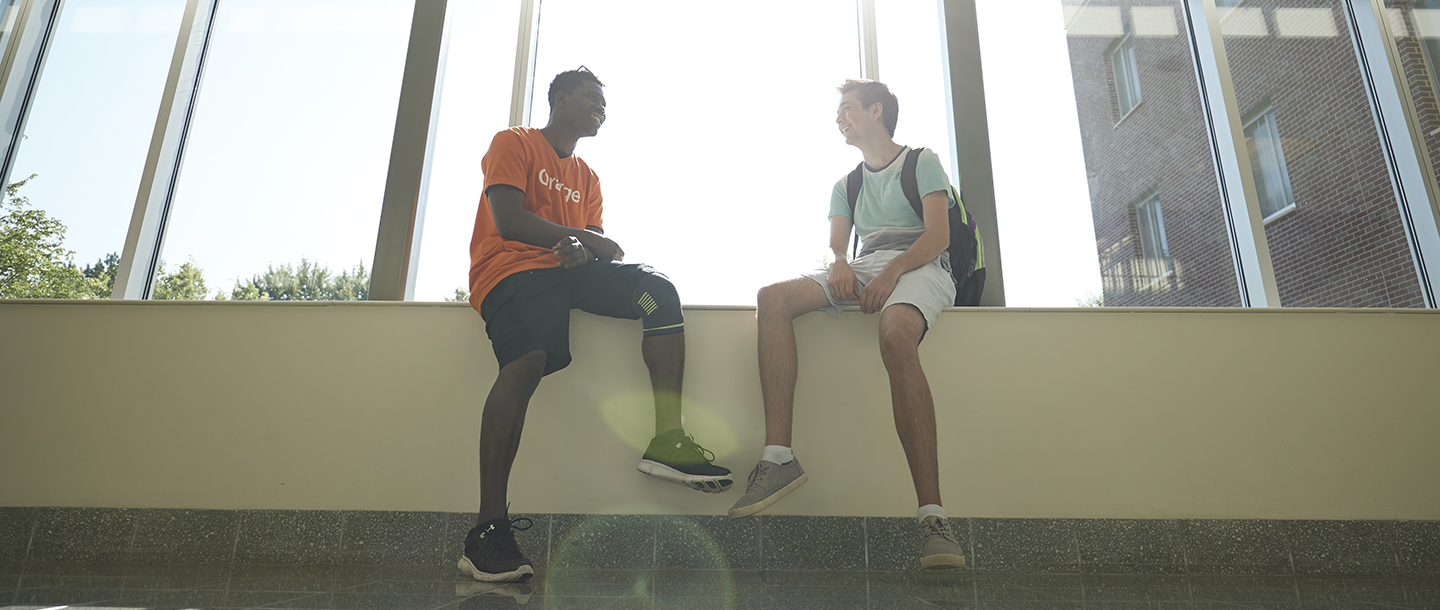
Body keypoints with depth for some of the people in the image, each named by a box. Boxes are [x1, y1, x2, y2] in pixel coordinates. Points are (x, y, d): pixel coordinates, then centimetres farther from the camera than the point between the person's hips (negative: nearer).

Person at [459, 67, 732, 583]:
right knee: (530, 357, -35)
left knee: (659, 292, -18)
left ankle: (668, 439, -23)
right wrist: (584, 238, -5)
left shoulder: (587, 177, 29)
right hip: (512, 268, -6)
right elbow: (508, 220, -7)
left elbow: (597, 244, 14)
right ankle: (488, 530, -35)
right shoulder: (515, 143, 10)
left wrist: (582, 250, -12)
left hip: (569, 268, 6)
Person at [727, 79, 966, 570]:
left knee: (896, 336, -40)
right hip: (862, 270, 5)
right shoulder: (845, 185, 30)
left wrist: (893, 272, -19)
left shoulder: (923, 162, 15)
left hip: (918, 267, -5)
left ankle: (932, 516, -44)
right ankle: (779, 456, -32)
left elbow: (938, 236, -1)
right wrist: (839, 265, -10)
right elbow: (835, 245, 16)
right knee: (773, 298, -24)